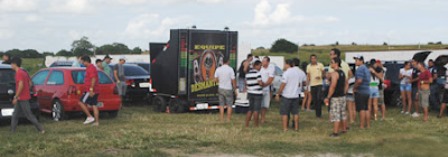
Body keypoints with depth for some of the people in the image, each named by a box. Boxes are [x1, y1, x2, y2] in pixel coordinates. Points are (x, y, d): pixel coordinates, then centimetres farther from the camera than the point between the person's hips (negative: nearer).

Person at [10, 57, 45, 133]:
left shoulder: (19, 73, -16)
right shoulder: (24, 72, 13)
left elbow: (21, 85, -25)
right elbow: (30, 83, 17)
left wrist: (16, 97, -21)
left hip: (22, 98, -10)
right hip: (21, 99, 10)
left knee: (29, 115, -5)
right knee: (15, 115, 11)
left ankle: (41, 129, -1)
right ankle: (13, 131, 14)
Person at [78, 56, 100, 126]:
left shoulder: (90, 68, -13)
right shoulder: (92, 67, 20)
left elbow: (93, 79, -23)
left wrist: (91, 89, -26)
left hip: (90, 91, -10)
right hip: (94, 91, 10)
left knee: (81, 102, -6)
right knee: (94, 106, 7)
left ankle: (90, 117, -9)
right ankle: (97, 122, 6)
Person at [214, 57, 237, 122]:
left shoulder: (218, 69, -2)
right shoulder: (230, 69, -13)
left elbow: (216, 80, 3)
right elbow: (233, 81, -12)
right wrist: (235, 89, -2)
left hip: (221, 89, 4)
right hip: (228, 89, -4)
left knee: (221, 105, 10)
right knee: (229, 105, 6)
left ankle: (222, 119, 10)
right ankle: (228, 120, 6)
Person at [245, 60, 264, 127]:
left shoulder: (248, 73, 9)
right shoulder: (257, 73, -14)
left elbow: (246, 83, 15)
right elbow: (260, 83, -19)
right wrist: (264, 84, 1)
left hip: (250, 93, 7)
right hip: (257, 93, -7)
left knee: (250, 109, 13)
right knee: (256, 110, 0)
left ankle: (246, 124, 11)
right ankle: (256, 125, 6)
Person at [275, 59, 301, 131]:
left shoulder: (286, 73, -14)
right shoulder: (297, 73, 7)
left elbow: (283, 85, -17)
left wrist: (277, 94, -9)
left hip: (286, 96, -6)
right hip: (295, 95, 6)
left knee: (284, 113, 1)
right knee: (295, 112, 12)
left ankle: (285, 128, 0)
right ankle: (296, 127, 15)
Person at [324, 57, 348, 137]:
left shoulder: (334, 73, -17)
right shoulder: (342, 72, 11)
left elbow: (333, 86, -24)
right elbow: (346, 84, 19)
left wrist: (328, 97, -19)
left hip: (336, 97, -9)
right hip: (342, 96, 9)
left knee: (335, 115, -6)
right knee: (343, 114, 16)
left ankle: (335, 132, -6)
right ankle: (344, 129, 26)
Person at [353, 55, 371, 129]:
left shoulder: (360, 69, -15)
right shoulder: (366, 69, 16)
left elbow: (359, 80, -26)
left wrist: (354, 87, -12)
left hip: (360, 92, -9)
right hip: (367, 91, 9)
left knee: (361, 109, -6)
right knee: (366, 109, 13)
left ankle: (362, 126, -5)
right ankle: (368, 125, 16)